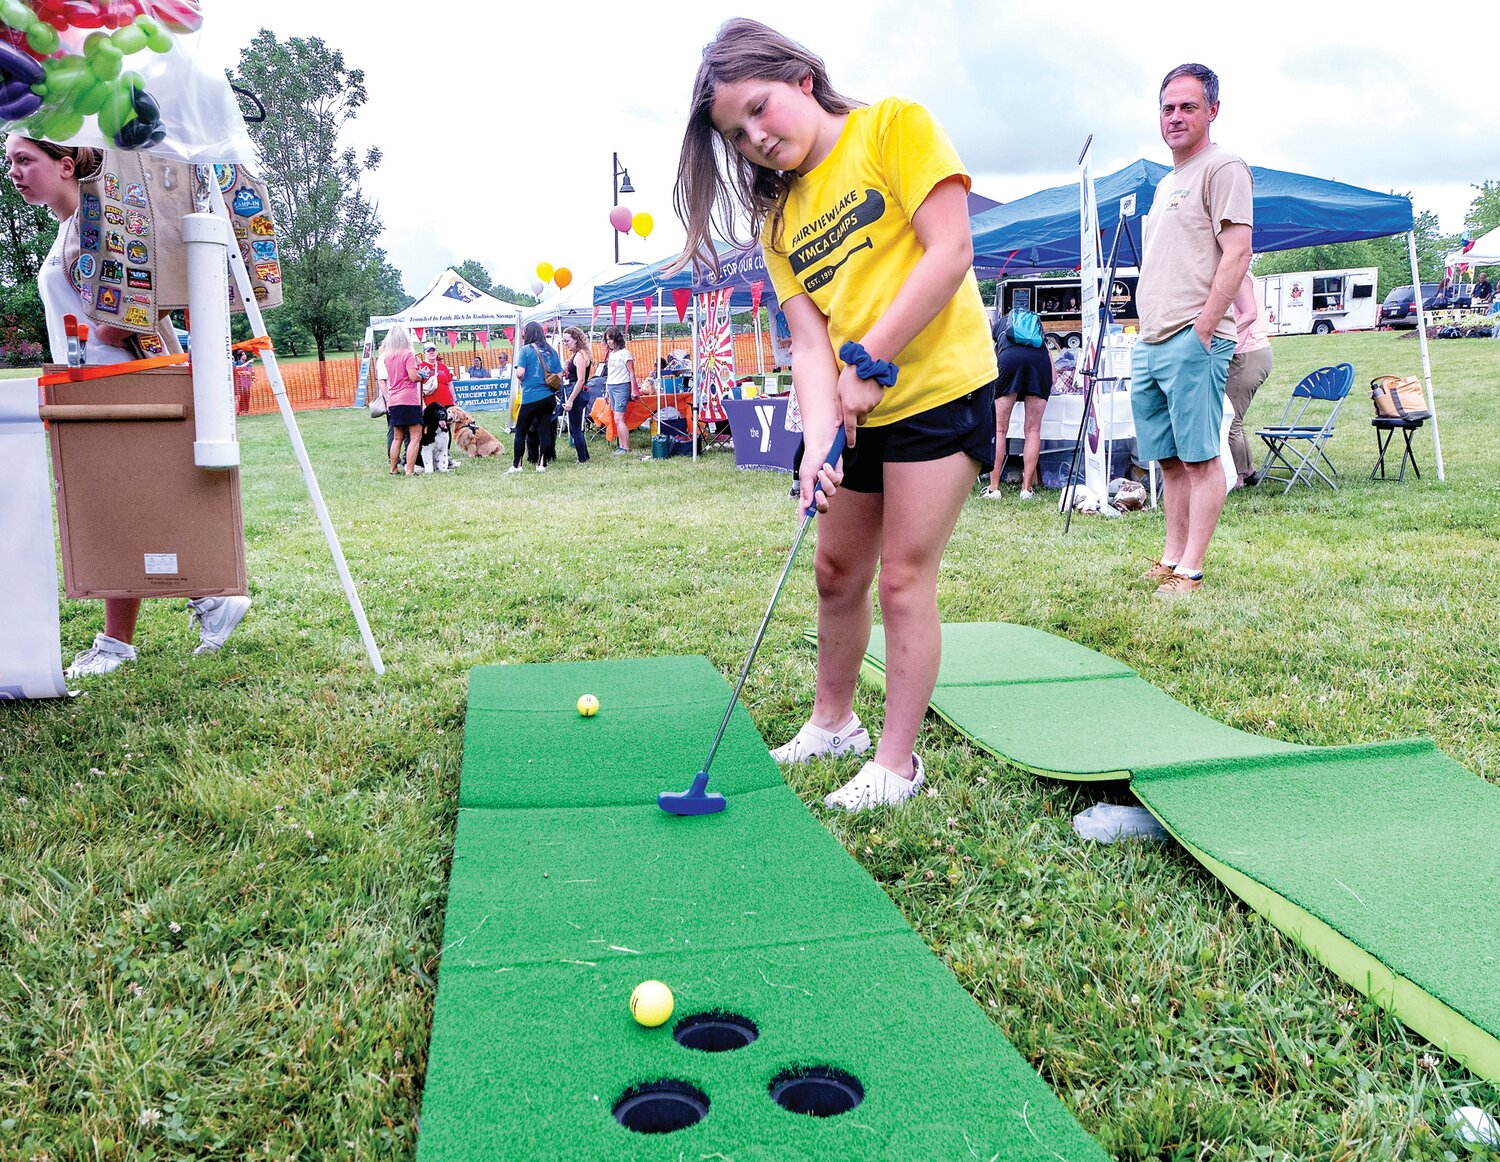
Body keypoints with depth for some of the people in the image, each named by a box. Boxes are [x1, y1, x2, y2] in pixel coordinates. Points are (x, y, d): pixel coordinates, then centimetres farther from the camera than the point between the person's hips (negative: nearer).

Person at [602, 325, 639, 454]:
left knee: (618, 419, -14)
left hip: (621, 387, -8)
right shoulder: (611, 354, 16)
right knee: (618, 420, 7)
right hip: (611, 387, 8)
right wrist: (606, 391, 20)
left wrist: (633, 391, -13)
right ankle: (621, 445, 9)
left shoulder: (624, 353, -7)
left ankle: (626, 447, -13)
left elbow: (632, 373, -9)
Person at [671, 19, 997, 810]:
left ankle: (897, 763, 7)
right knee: (837, 569, 15)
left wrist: (869, 361, -18)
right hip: (861, 411, 7)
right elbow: (810, 340, -1)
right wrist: (819, 440, -18)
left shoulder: (894, 126, -6)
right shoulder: (779, 218, 9)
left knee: (904, 577, -6)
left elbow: (951, 252, -15)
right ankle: (833, 722, 35)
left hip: (941, 388, -6)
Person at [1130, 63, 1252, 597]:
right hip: (1150, 343, 9)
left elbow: (1237, 253, -13)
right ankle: (1170, 560, 17)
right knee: (1170, 460, 11)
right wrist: (1147, 332, 17)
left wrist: (1203, 330, -18)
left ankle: (1190, 571, -5)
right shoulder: (1165, 185, 24)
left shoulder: (1223, 168, -3)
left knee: (1199, 457, -6)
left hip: (1192, 340, -9)